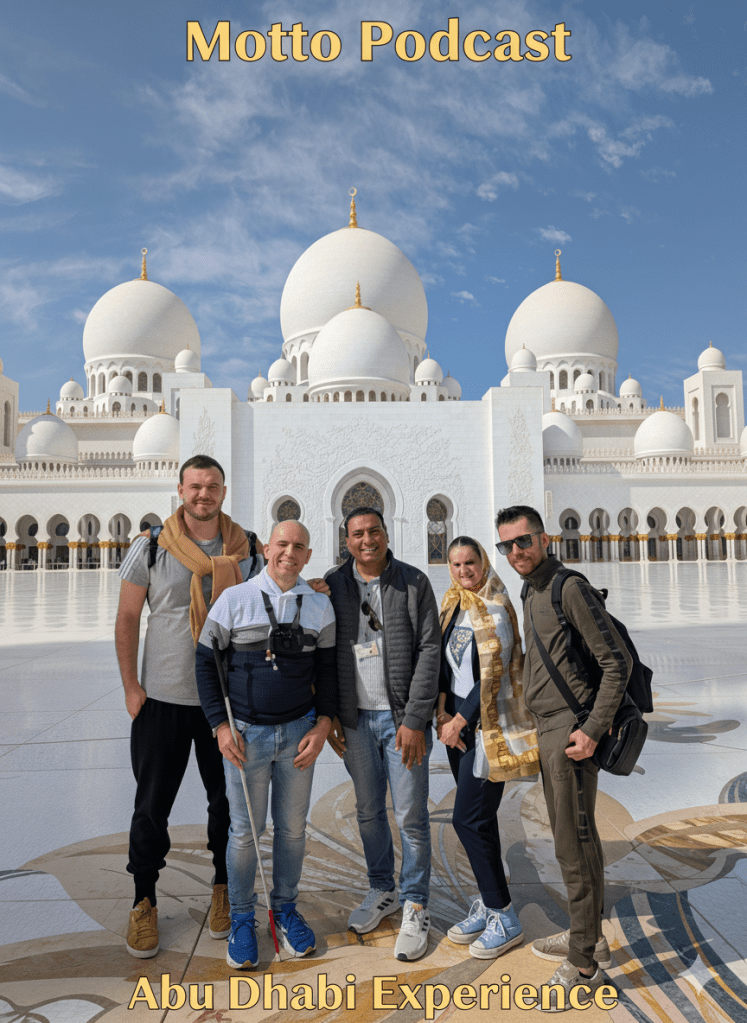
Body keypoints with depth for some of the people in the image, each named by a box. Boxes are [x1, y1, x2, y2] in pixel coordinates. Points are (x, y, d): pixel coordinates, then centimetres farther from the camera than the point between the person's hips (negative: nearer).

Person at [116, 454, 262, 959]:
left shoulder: (249, 549, -1)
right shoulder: (150, 548, -5)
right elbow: (127, 620, 1)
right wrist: (131, 686, -3)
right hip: (163, 698, -1)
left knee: (229, 801, 14)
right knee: (152, 806, 8)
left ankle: (224, 890, 36)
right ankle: (144, 902, 29)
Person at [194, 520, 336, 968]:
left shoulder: (320, 605, 2)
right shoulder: (235, 600, -5)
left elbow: (327, 669, 7)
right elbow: (205, 662, 0)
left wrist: (323, 725, -2)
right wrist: (220, 725, -5)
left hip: (299, 732, 2)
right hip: (245, 733, -2)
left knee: (293, 827, 13)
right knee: (245, 830, 8)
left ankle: (286, 907, 34)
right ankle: (242, 918, 28)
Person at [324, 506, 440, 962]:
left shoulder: (414, 582, -5)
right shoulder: (333, 585, 3)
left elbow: (428, 652, -8)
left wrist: (415, 720, -12)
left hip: (402, 718, -3)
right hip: (355, 719, 3)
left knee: (412, 816, 3)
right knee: (369, 812, 16)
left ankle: (415, 907, 22)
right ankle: (382, 890, 37)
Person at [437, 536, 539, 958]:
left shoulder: (496, 610, -13)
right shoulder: (453, 607, 10)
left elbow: (493, 675, -16)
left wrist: (461, 719, -12)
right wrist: (446, 716, 2)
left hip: (489, 725, -7)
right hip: (459, 723, 7)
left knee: (469, 819, -7)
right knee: (479, 819, 15)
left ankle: (505, 919, 9)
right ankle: (488, 905, 29)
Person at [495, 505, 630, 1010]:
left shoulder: (571, 588, -15)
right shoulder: (533, 593, 13)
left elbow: (617, 662, -18)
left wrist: (592, 731, -20)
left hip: (570, 730, -9)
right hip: (548, 728, 9)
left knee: (573, 845, -3)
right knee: (579, 836, 18)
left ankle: (583, 964, 10)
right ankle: (589, 936, 33)